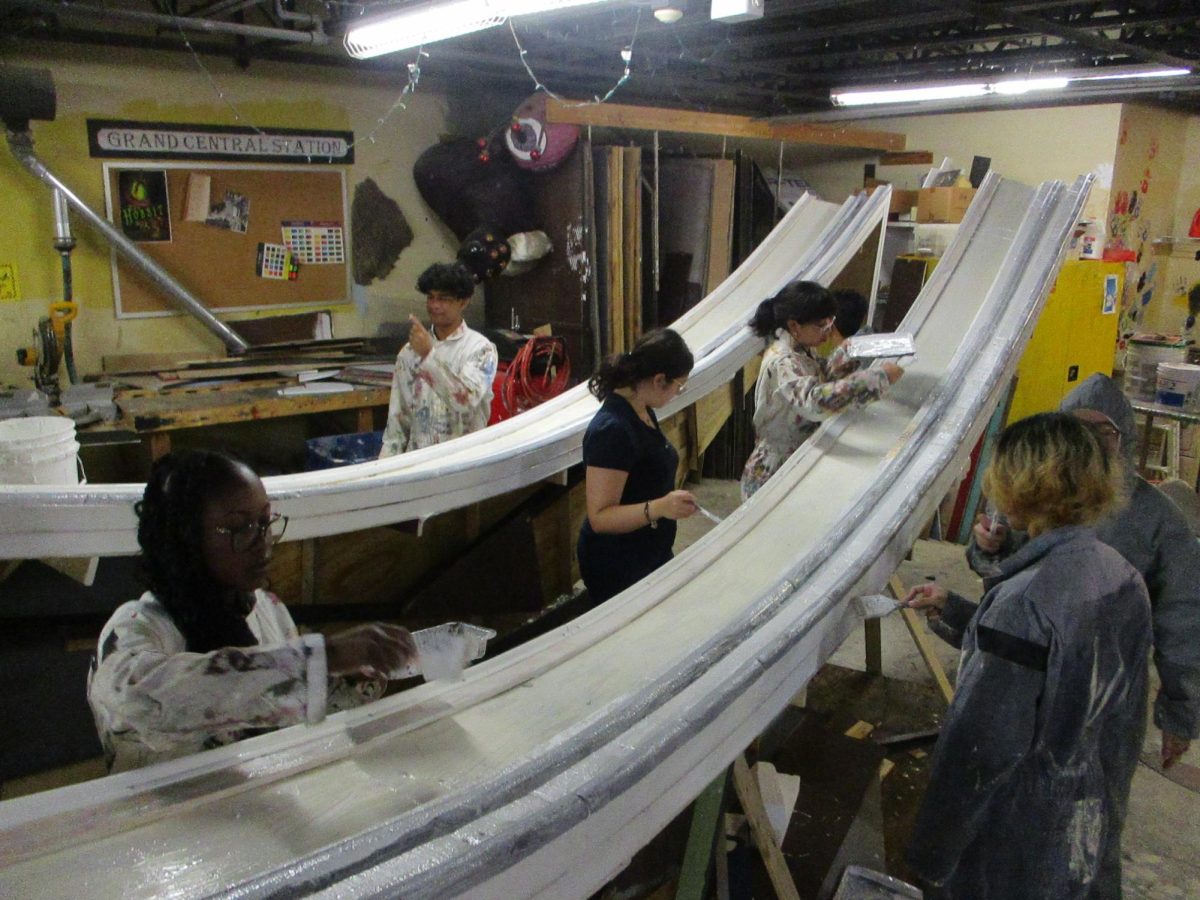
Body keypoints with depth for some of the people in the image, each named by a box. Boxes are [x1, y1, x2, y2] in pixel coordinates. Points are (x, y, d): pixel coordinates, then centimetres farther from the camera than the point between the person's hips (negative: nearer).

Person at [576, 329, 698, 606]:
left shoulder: (642, 411, 2)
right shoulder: (612, 430, -27)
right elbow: (600, 516, -28)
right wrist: (658, 508, -40)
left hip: (652, 555, 9)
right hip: (618, 568, -9)